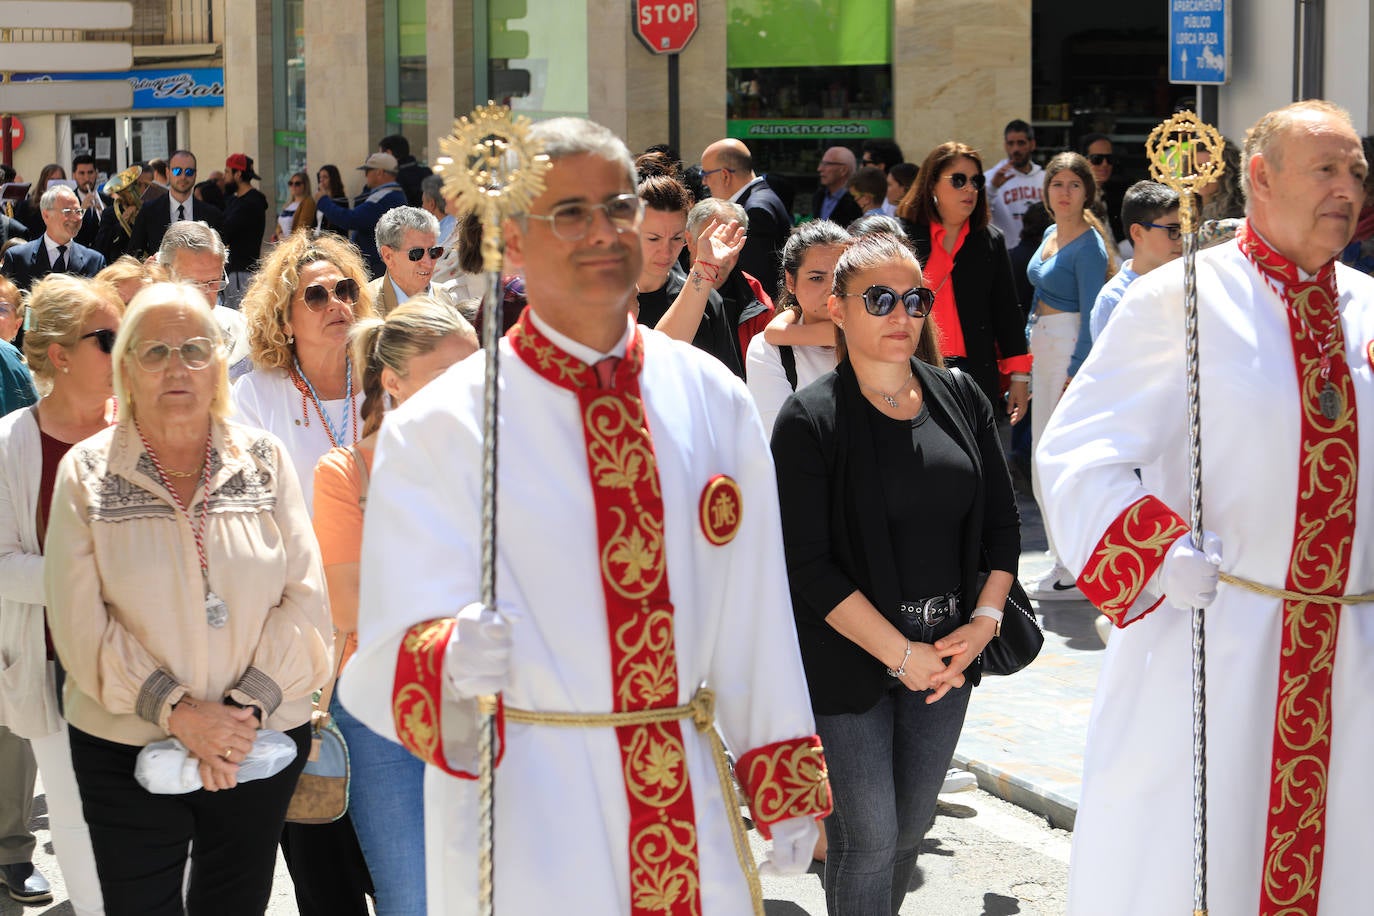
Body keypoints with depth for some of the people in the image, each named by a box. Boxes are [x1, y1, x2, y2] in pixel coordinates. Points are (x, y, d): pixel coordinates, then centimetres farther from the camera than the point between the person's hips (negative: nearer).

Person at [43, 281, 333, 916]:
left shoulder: (263, 460, 3)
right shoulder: (86, 473, -1)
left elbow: (305, 596, -3)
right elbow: (79, 622, -9)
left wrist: (247, 708, -14)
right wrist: (176, 712, -17)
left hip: (263, 743, 1)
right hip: (126, 747, -1)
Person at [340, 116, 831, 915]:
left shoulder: (712, 400, 3)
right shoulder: (441, 428, -9)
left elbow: (752, 610, 8)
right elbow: (398, 644, -12)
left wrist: (785, 786, 9)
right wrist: (454, 662, -34)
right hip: (524, 808, -3)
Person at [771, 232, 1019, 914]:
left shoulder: (960, 398, 6)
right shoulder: (810, 418, -10)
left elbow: (1003, 522, 10)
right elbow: (807, 565, -14)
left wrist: (985, 620, -5)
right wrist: (901, 653, -15)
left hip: (948, 656, 5)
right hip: (848, 665, -5)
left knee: (911, 828, 14)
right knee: (867, 837, -1)